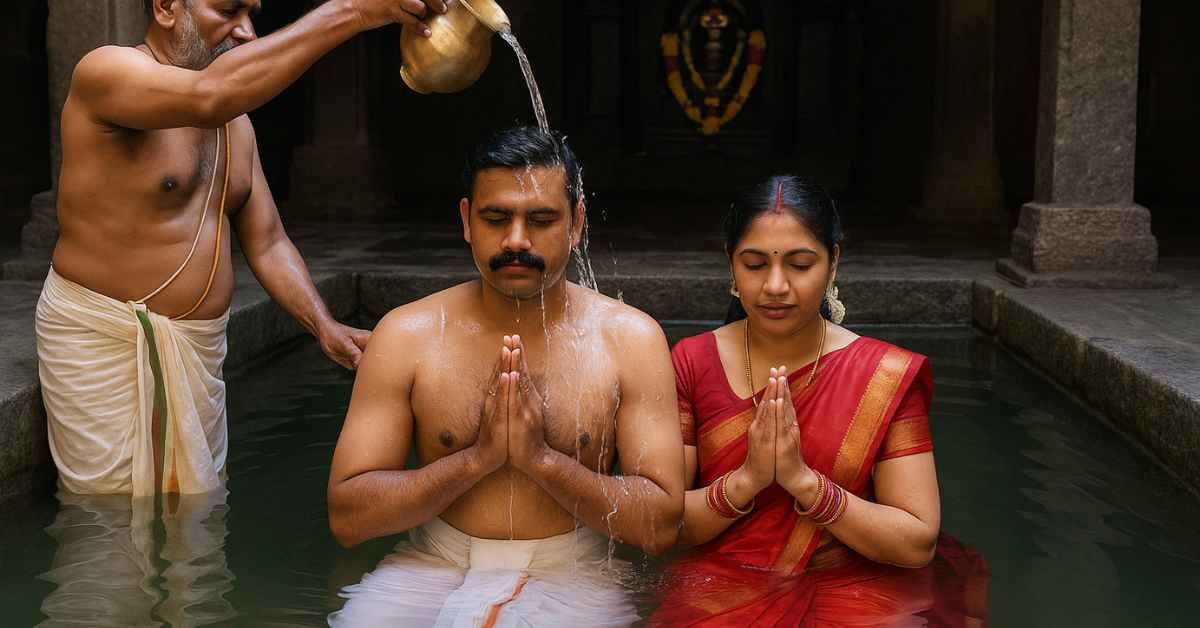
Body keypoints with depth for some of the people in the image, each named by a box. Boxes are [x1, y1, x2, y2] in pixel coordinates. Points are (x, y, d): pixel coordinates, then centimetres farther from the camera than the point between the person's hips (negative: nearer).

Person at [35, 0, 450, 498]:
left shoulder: (236, 123, 10)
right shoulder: (105, 72, -14)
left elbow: (267, 243, 9)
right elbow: (209, 95, -35)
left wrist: (324, 326, -9)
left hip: (199, 345, 7)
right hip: (102, 340, -7)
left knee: (199, 487, 10)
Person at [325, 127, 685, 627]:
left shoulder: (629, 338, -1)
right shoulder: (405, 334, 0)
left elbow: (661, 526, -4)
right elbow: (347, 519, -4)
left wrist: (543, 458, -16)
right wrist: (477, 457, -15)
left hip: (569, 578, 0)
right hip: (431, 568, 1)